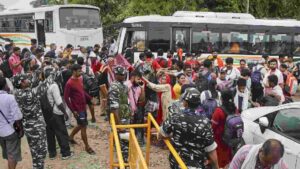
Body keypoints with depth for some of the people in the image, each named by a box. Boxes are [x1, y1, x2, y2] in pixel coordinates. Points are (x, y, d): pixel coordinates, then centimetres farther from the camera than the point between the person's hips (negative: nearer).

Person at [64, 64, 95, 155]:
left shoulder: (80, 79, 6)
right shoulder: (69, 83, -19)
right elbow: (66, 98, -18)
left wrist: (90, 99, 10)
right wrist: (73, 110, -19)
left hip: (83, 107, 8)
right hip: (77, 109, -8)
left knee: (81, 125, 22)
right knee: (83, 127, 0)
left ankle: (71, 137, 43)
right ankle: (87, 147, 13)